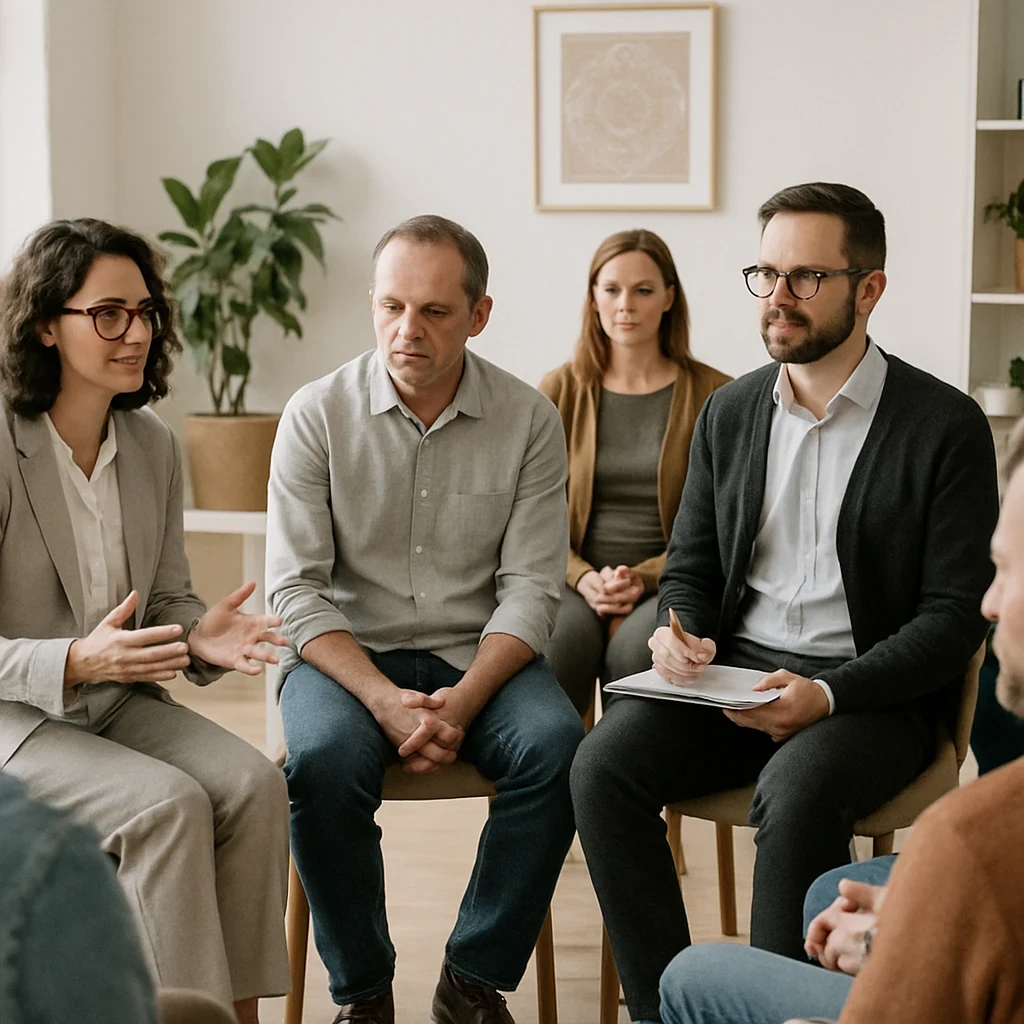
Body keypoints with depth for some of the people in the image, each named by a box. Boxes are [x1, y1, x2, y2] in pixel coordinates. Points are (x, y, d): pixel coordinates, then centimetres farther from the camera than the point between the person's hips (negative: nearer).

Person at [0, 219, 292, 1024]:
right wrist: (75, 662, -31)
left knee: (253, 784, -20)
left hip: (120, 700, 6)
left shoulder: (152, 444, 4)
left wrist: (200, 637, -12)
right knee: (168, 804, -29)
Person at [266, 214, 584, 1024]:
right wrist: (386, 700, -21)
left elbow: (530, 588, -4)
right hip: (349, 653, -1)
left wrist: (462, 701, -21)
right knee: (323, 759, -32)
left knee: (556, 746, -29)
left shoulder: (529, 420, -1)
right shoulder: (317, 415, -3)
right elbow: (297, 591, -7)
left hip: (479, 655, 1)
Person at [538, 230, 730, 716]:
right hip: (575, 579, 1)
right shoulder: (560, 390, 13)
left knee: (638, 648, -35)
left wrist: (642, 578, -13)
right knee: (558, 640, -34)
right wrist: (585, 579, -10)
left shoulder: (714, 396, 7)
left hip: (667, 584, -1)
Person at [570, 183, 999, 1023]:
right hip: (734, 671, 5)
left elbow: (954, 615, -7)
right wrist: (681, 634, -7)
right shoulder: (730, 414, 12)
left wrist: (828, 696, -21)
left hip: (872, 692, -4)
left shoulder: (946, 426, -4)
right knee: (605, 762, -22)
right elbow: (689, 567, 18)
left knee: (796, 789, -36)